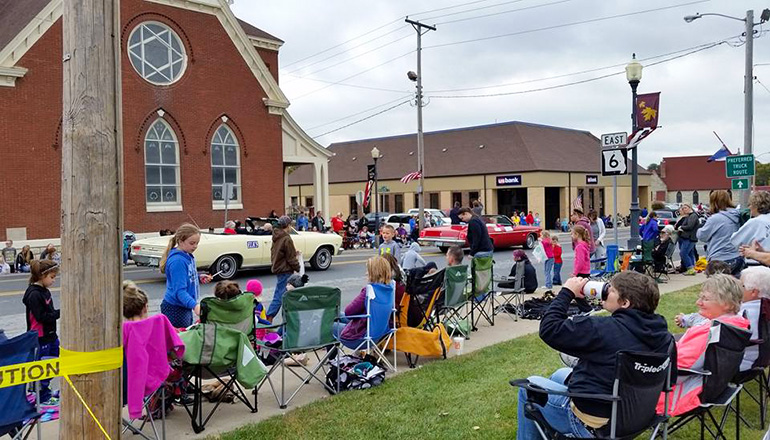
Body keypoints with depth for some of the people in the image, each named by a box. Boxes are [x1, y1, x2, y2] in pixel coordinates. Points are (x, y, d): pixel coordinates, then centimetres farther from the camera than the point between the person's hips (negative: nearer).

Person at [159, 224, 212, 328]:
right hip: (175, 308, -9)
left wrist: (199, 277, 3)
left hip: (186, 307, 9)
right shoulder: (177, 261, -22)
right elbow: (179, 290, -28)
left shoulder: (188, 256, 4)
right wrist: (194, 305, -41)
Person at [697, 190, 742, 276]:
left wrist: (699, 230, 19)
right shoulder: (737, 216, 6)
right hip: (738, 258, 7)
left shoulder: (715, 219, -15)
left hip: (721, 260, -7)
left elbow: (701, 236, -3)